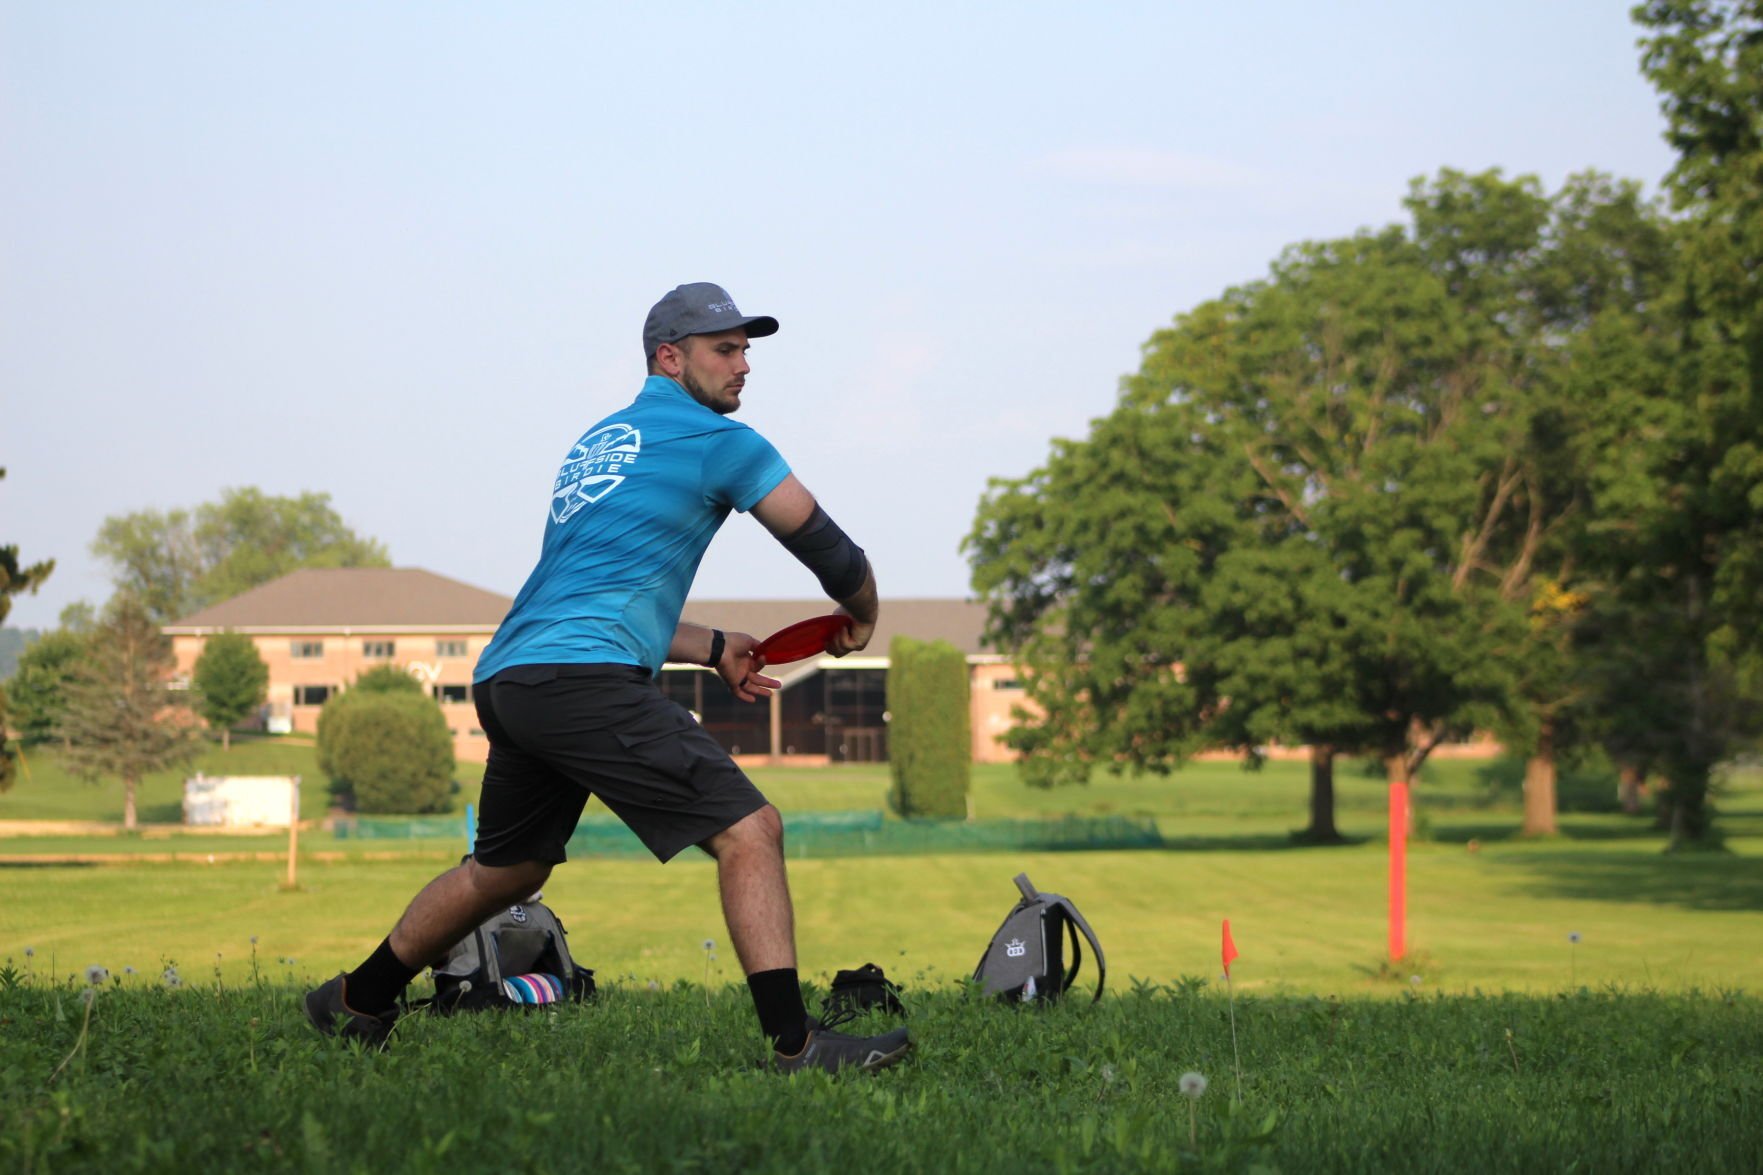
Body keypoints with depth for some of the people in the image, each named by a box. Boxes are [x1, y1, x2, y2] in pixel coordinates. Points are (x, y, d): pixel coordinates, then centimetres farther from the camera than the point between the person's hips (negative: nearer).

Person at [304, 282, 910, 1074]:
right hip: (582, 678, -9)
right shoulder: (718, 442, 2)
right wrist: (860, 618, 24)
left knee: (505, 869, 28)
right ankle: (794, 1044, -19)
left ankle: (356, 1003, 41)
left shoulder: (598, 442, 27)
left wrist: (712, 648, 29)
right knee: (749, 831, -10)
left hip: (504, 678, 9)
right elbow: (828, 548, 4)